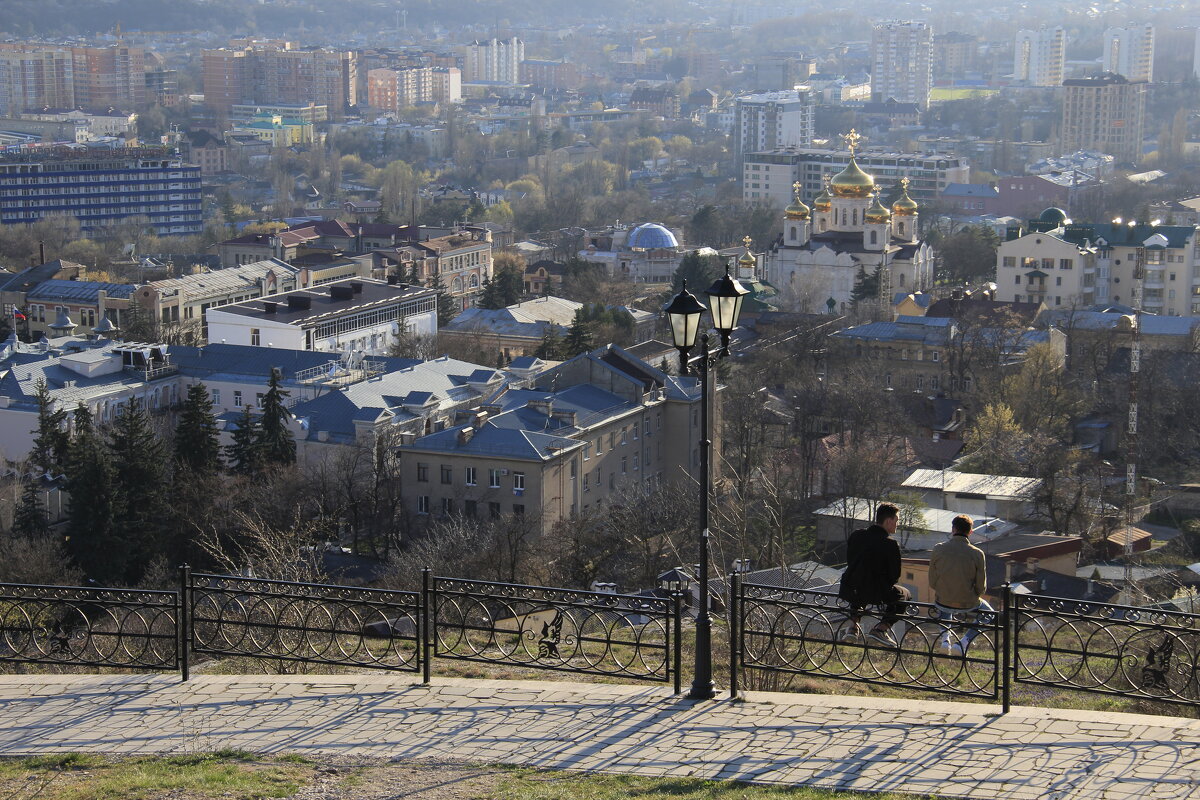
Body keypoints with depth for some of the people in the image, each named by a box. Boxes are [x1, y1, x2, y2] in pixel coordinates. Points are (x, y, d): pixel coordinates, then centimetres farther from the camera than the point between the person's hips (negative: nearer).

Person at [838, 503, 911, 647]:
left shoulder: (856, 535, 4)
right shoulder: (890, 544, -13)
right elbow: (895, 575, -7)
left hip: (849, 591, 5)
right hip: (875, 593, -5)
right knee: (905, 595, 20)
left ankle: (853, 627, 25)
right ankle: (881, 629, 7)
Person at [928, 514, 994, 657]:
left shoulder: (938, 550, -8)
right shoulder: (977, 554, -12)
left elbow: (932, 582, -1)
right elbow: (981, 587, -7)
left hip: (943, 602, 2)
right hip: (967, 605, -2)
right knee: (988, 614, 30)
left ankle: (944, 637, 14)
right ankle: (963, 643, 10)